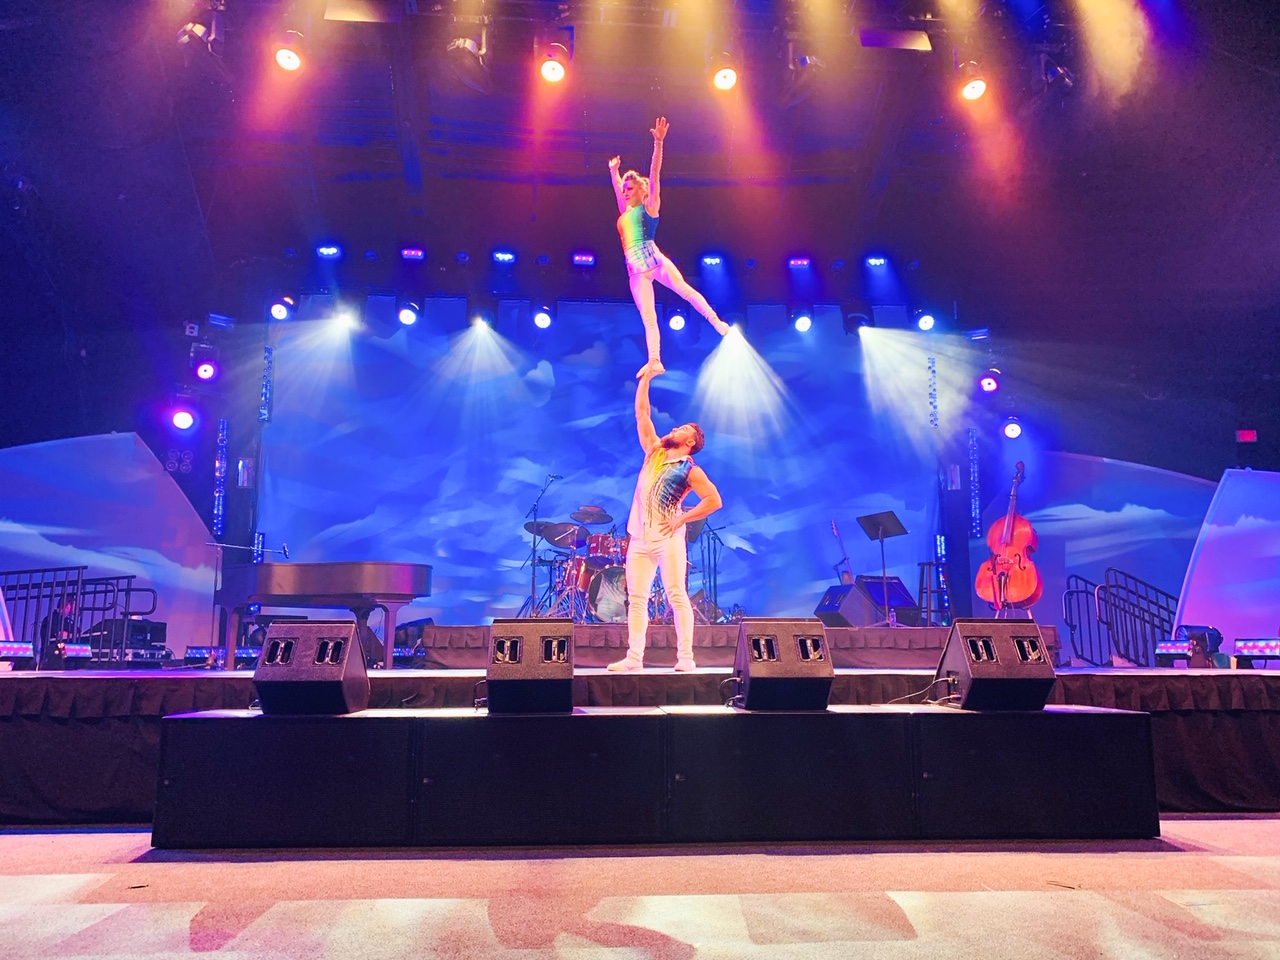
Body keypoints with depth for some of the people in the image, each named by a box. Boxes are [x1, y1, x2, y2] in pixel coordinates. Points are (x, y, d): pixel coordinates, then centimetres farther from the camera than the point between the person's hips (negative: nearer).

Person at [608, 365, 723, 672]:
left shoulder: (690, 469, -1)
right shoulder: (654, 451, 15)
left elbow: (714, 501, -8)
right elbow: (641, 413, 15)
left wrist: (683, 519, -11)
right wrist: (646, 378, 11)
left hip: (668, 537, -6)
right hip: (640, 537, 6)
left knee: (677, 596, -7)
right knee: (636, 599, 3)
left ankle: (685, 657, -6)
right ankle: (634, 658, 4)